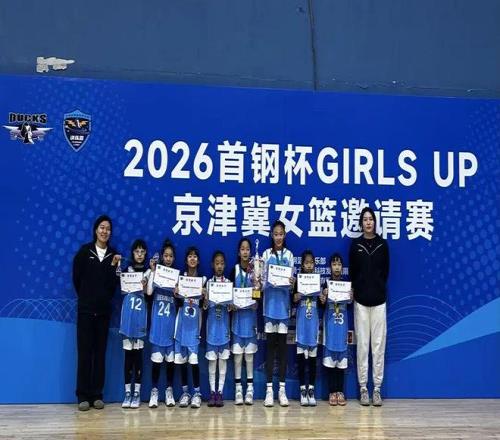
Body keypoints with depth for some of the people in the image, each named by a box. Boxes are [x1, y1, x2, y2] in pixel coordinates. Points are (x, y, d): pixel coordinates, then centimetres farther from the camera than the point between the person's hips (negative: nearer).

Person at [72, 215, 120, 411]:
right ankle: (83, 396, 5)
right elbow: (76, 278, 5)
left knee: (100, 352, 5)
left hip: (104, 310, 2)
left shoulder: (114, 254, 5)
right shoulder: (84, 251, 0)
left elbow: (114, 285, -1)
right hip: (85, 308, -2)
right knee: (84, 352, -1)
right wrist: (85, 297, 10)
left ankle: (97, 395, 12)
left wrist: (113, 266, -12)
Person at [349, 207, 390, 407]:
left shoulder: (382, 244, 5)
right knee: (362, 344, 2)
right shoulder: (355, 244, 3)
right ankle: (363, 388, 10)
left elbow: (385, 270, 9)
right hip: (361, 300, 0)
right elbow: (351, 272, 6)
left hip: (379, 300, 1)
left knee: (378, 344, 1)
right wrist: (357, 290, 3)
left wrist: (378, 289, 7)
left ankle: (377, 388, 10)